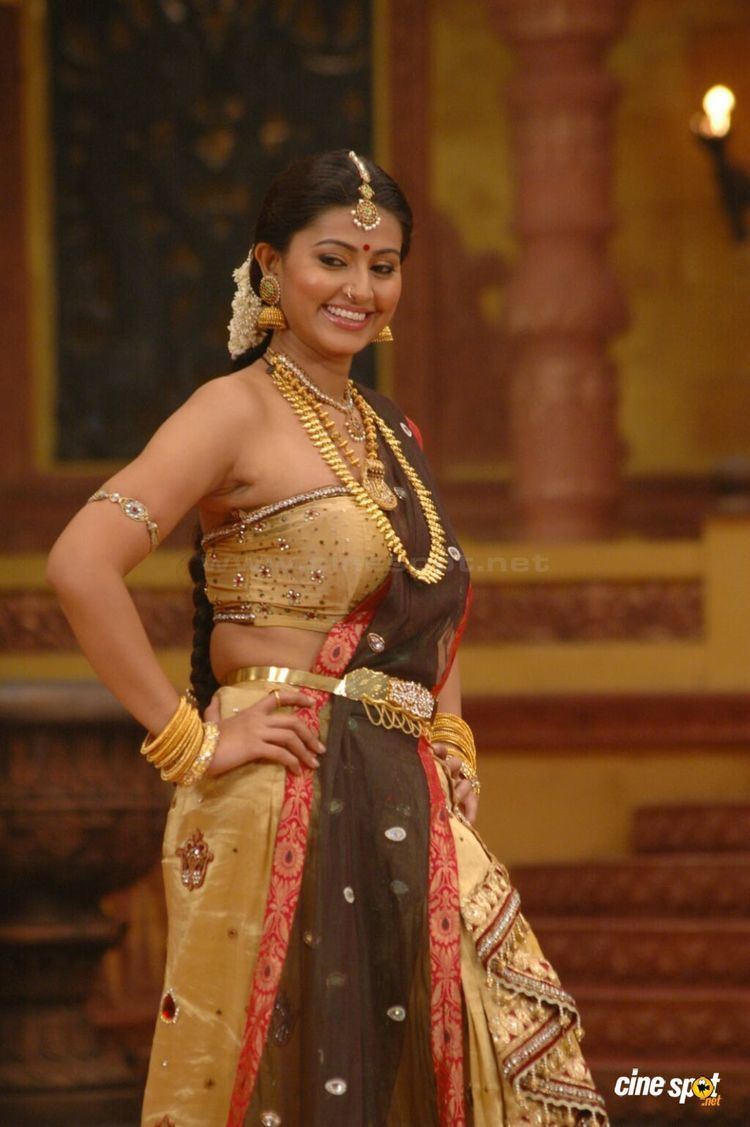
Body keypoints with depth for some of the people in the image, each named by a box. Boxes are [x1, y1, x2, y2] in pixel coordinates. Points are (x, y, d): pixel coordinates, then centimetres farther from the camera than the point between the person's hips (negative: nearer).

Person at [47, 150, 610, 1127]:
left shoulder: (392, 434, 18)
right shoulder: (239, 410, -6)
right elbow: (81, 566, -19)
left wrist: (451, 747, 13)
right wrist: (188, 742, -17)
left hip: (406, 815, 7)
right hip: (286, 803, -7)